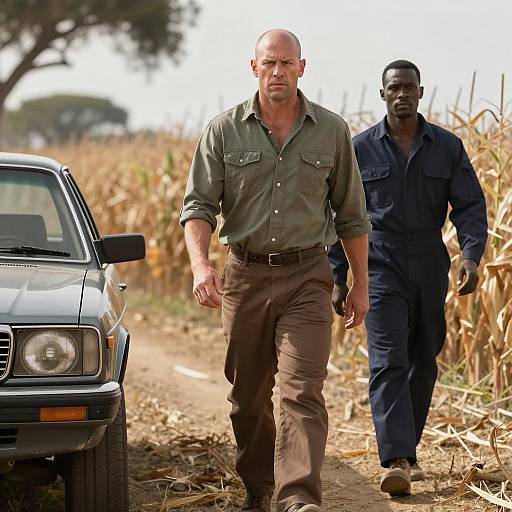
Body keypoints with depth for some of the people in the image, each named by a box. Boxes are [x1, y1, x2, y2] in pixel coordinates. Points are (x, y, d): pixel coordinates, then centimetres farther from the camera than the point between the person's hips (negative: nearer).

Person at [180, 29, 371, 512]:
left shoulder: (331, 132, 3)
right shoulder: (224, 130, 1)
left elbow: (351, 215, 10)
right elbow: (198, 205, -4)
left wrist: (361, 282, 10)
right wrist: (200, 264, -21)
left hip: (306, 277, -1)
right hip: (244, 276, 1)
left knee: (302, 392, -14)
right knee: (247, 395, 12)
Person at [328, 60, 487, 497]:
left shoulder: (448, 147, 3)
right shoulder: (361, 149, 0)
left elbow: (470, 206, -1)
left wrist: (472, 256, -18)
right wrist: (338, 278, 2)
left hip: (430, 269, 3)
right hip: (382, 268, -3)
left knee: (423, 363, 11)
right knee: (388, 363, -14)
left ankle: (405, 450, 27)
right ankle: (397, 462, -22)